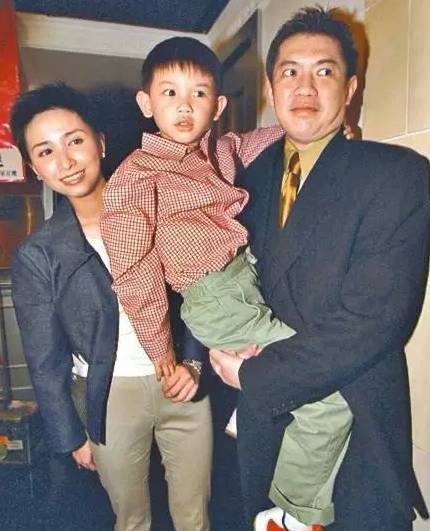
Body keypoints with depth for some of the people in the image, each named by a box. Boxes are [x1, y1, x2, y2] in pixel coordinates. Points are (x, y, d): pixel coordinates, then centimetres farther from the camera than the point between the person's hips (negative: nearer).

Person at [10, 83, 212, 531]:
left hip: (180, 384, 1)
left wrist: (193, 360, -9)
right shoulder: (36, 256, -8)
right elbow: (46, 360, -2)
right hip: (109, 397, 0)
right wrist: (71, 436, 3)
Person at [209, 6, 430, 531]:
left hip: (354, 428, -4)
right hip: (260, 414, 5)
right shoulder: (250, 174, 1)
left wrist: (254, 376, -17)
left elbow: (374, 319, -23)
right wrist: (212, 347, -13)